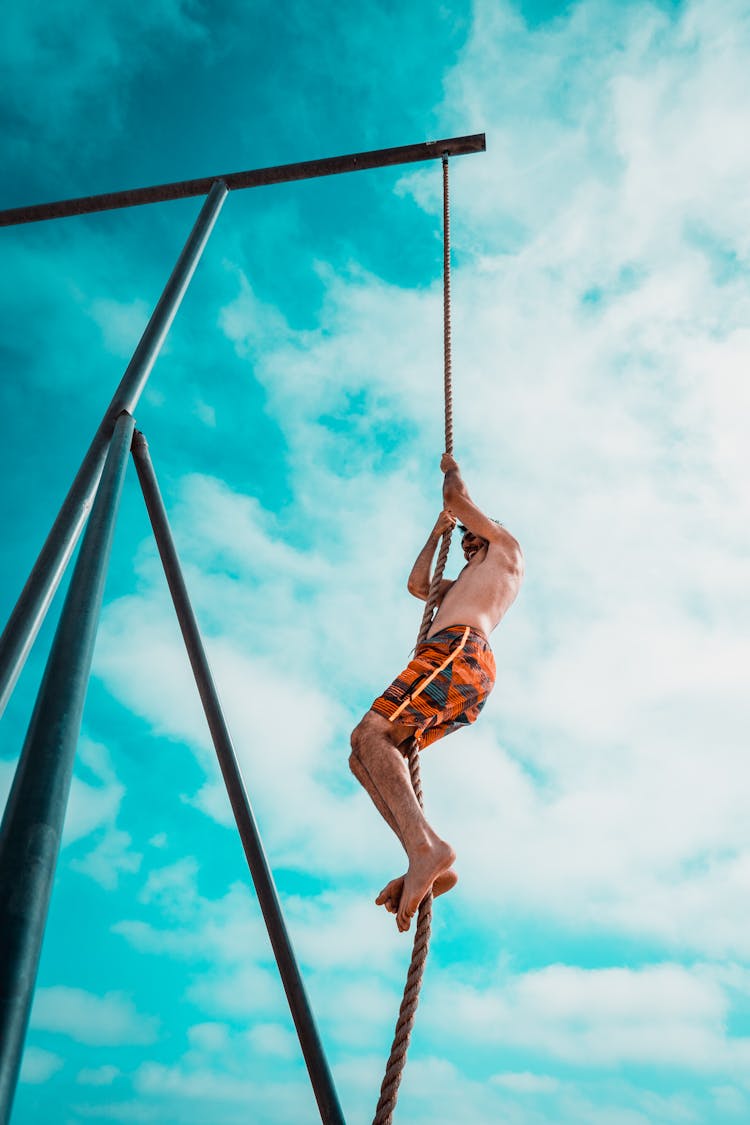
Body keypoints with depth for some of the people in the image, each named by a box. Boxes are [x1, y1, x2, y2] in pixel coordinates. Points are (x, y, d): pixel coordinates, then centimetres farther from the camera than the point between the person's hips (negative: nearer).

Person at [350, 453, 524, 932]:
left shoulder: (507, 546, 20)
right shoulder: (467, 581, 42)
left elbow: (456, 497, 14)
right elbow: (418, 586, 48)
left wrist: (452, 468, 36)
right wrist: (438, 531, 54)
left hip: (459, 649, -9)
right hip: (466, 688, 9)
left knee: (370, 734, -27)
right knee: (365, 758, -3)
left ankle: (427, 846, -46)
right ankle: (429, 863, -21)